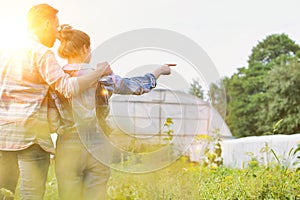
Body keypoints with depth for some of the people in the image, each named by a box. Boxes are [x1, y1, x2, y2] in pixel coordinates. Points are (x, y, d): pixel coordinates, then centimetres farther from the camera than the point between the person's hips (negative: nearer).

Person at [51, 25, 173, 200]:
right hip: (98, 149, 0)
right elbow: (137, 86, 9)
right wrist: (160, 71, 26)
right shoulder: (101, 77, -4)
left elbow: (52, 123, -2)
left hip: (68, 150, 1)